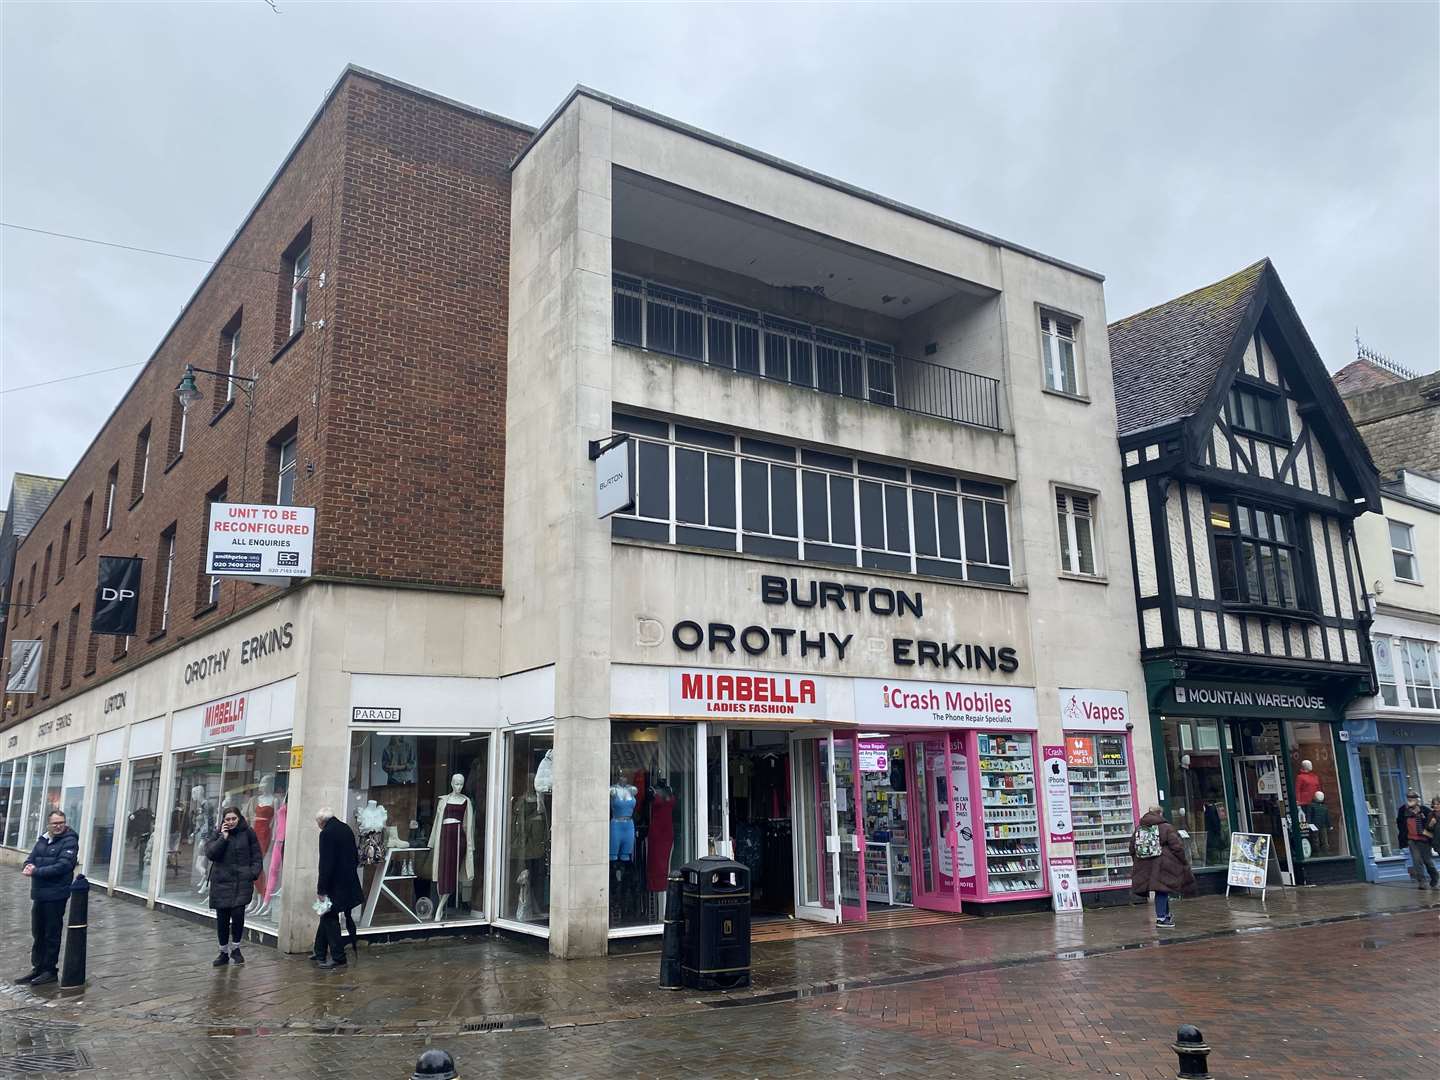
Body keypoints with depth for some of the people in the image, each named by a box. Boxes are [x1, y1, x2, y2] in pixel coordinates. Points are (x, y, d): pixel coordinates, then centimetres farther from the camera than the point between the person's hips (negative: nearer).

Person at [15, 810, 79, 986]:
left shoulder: (69, 841, -10)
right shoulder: (42, 840, 11)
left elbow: (62, 866, -19)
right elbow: (31, 859, 7)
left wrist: (36, 871, -22)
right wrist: (29, 866, -16)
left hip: (56, 895, -7)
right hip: (39, 894, 7)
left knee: (52, 935, 3)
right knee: (38, 934, 15)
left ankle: (50, 970, 13)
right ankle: (38, 968, 26)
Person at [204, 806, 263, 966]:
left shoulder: (248, 833, 3)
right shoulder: (218, 834, 7)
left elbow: (257, 857, 6)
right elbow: (210, 854, -6)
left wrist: (253, 873, -5)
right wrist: (223, 838, -12)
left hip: (242, 881, -2)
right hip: (222, 882, 2)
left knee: (238, 913, -14)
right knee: (222, 917, 4)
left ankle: (235, 948, 8)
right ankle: (224, 952, 21)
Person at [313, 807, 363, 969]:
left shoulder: (327, 833, -16)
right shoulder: (347, 829, 9)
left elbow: (326, 864, -20)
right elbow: (355, 858, 15)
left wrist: (321, 890, -15)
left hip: (334, 886, -8)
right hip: (349, 883, 8)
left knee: (330, 919, 1)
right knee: (327, 917, 19)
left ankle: (338, 957, 3)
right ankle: (319, 952, 28)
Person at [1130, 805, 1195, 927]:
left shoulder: (1138, 829, 9)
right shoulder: (1166, 828, -7)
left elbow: (1132, 849, 13)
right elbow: (1177, 847, -9)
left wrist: (1137, 864, 23)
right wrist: (1184, 862, 3)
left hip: (1144, 868, 5)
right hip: (1162, 866, -5)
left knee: (1162, 890, 18)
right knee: (1162, 891, 1)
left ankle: (1166, 914, 29)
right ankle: (1161, 918, 2)